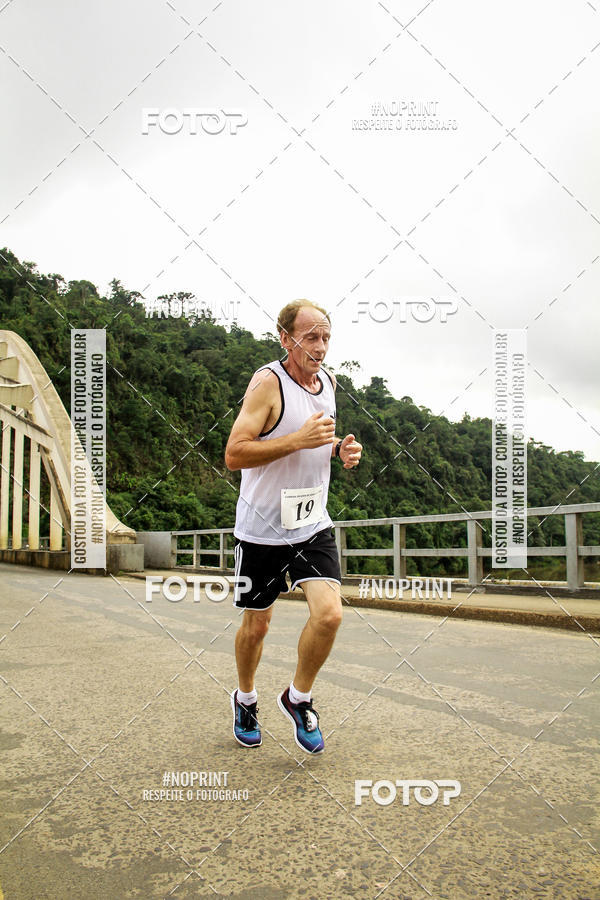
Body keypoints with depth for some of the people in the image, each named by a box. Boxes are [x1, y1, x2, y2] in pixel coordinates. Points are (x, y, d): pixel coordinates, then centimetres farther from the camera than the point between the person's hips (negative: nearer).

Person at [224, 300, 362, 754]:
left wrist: (340, 449, 1)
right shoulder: (268, 382, -16)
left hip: (313, 524, 5)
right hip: (262, 527, -4)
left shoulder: (328, 381, 5)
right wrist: (299, 439, -29)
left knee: (329, 614, -12)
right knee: (257, 624, 10)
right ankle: (246, 699, 39)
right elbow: (234, 454, -22)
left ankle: (298, 697, 15)